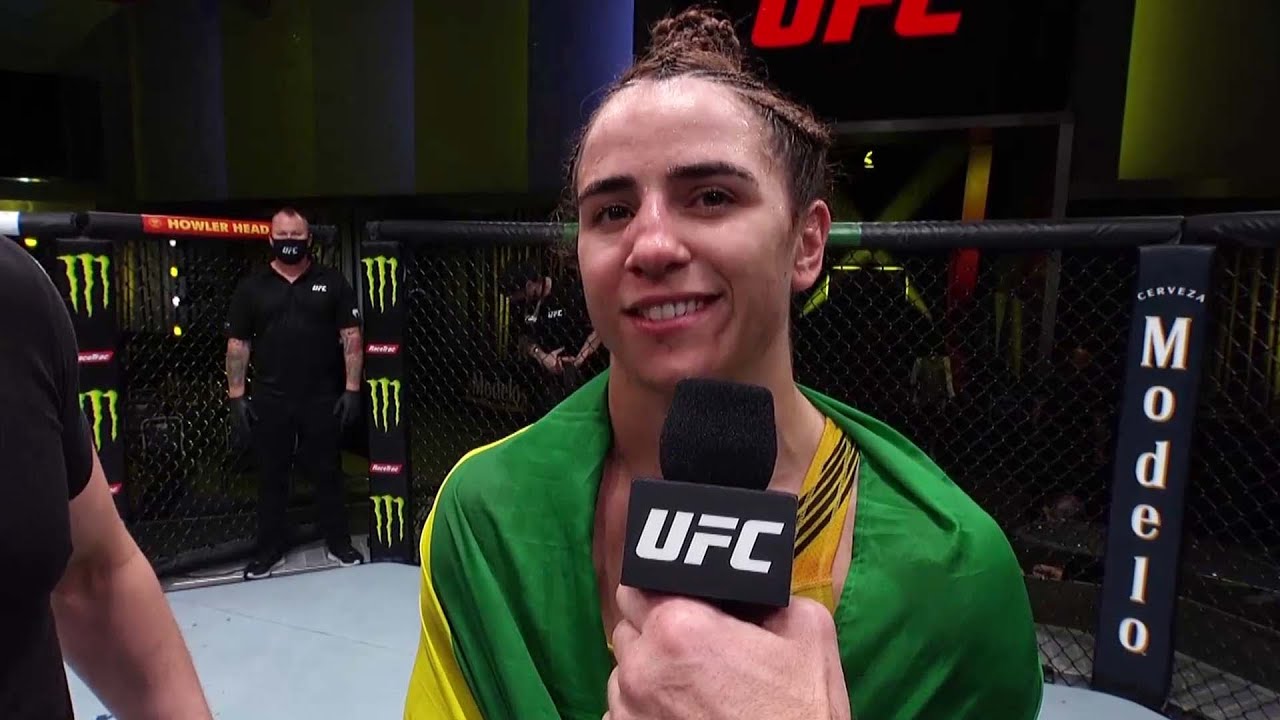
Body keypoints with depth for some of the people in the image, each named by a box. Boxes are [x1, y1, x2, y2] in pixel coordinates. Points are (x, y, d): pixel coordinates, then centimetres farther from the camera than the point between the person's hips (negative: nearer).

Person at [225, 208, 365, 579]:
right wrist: (236, 396, 0)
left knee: (327, 472, 9)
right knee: (272, 476, 11)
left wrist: (352, 388, -6)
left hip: (322, 398, -1)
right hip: (269, 401, 1)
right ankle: (270, 551, 23)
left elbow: (351, 336, 0)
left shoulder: (332, 282, 2)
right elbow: (237, 343, 6)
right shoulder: (251, 287, 5)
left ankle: (339, 544, 21)